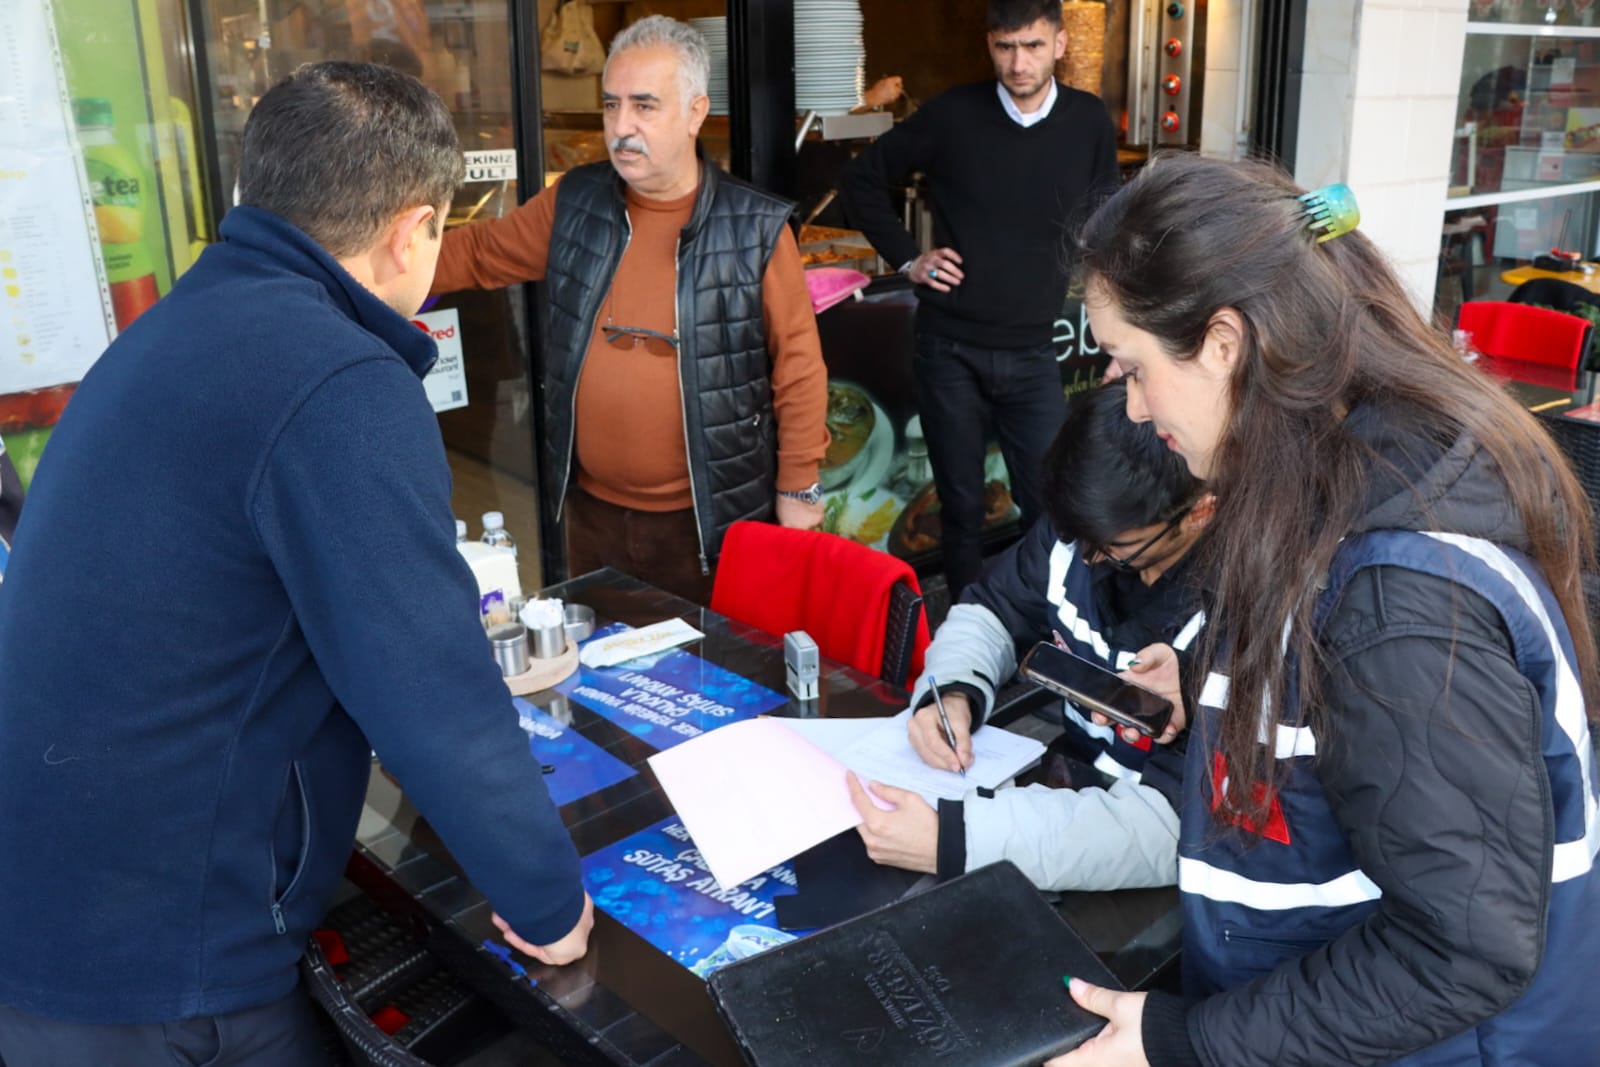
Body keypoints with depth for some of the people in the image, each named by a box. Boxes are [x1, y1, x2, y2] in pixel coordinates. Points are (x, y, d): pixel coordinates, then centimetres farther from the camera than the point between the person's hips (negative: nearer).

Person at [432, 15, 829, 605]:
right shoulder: (574, 205, 0)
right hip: (593, 511, 4)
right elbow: (476, 252, 10)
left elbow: (797, 366, -8)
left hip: (712, 520, -4)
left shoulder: (755, 228, -11)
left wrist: (798, 490, -6)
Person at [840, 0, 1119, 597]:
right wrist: (906, 259, 0)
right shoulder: (953, 114, -4)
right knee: (961, 505, 9)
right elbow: (861, 179, 6)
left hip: (1031, 353, 1)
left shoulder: (1089, 123, 0)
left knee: (1050, 505, 0)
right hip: (949, 348, -1)